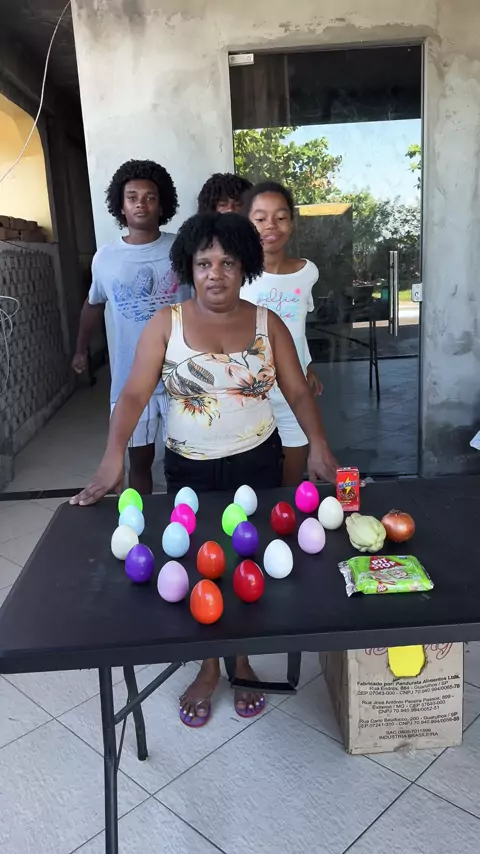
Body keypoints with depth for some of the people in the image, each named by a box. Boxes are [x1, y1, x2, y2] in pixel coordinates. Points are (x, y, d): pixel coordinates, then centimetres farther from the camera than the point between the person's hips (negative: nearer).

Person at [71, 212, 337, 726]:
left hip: (257, 462, 1)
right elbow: (134, 394, -12)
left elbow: (298, 392, -3)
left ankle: (242, 661, 35)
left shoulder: (267, 323, -3)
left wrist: (318, 446, -18)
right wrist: (113, 458, -25)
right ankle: (208, 668, 33)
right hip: (188, 467, 0)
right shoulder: (166, 324, -6)